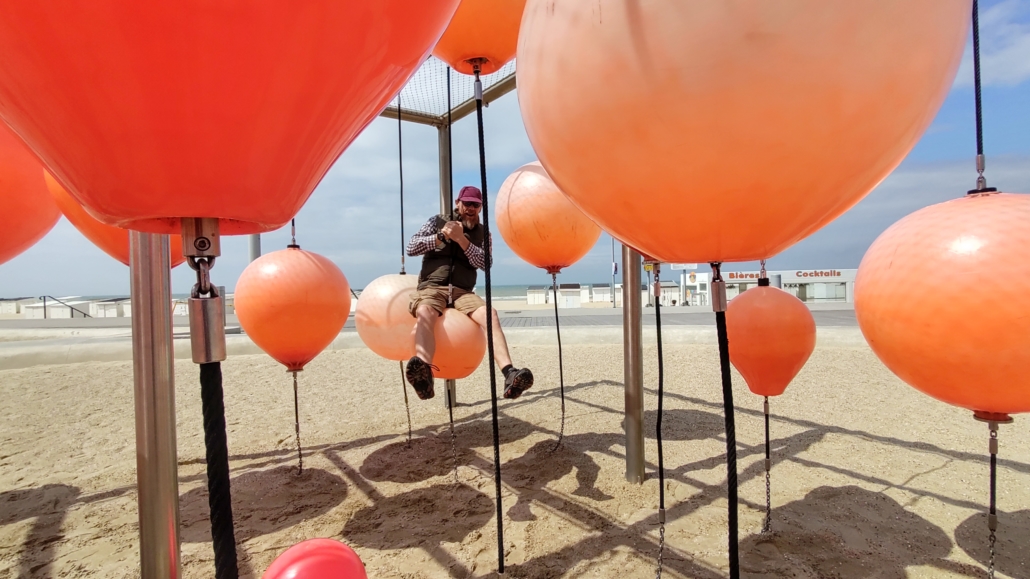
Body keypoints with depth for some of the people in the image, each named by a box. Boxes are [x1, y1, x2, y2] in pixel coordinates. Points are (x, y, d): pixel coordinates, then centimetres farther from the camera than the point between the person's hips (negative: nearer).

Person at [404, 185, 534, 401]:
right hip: (432, 288, -1)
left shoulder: (482, 233, 16)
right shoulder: (437, 221, 15)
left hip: (462, 292, 2)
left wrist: (461, 239, -11)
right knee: (424, 313, -38)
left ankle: (509, 374, -46)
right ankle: (423, 373, -61)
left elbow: (485, 263, -1)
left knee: (489, 313, -31)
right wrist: (442, 236, -6)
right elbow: (411, 247, 5)